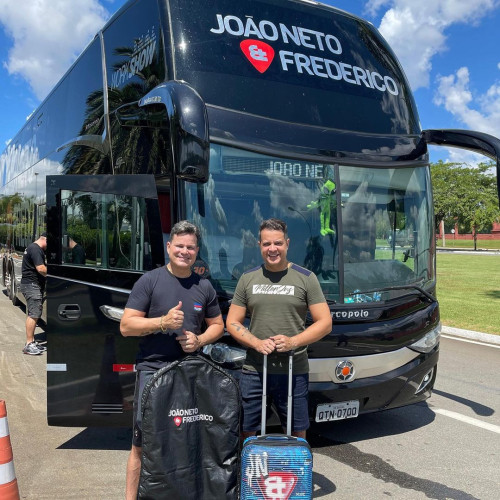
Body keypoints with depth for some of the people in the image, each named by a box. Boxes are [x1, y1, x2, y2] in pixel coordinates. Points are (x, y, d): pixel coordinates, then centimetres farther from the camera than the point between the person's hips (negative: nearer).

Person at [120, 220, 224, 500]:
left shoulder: (204, 287, 9)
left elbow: (217, 325, 17)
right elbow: (126, 326, -4)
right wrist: (163, 322, -18)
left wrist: (200, 340, -4)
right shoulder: (150, 281, -2)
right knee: (142, 442, -1)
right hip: (153, 369, -3)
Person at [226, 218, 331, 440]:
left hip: (294, 371, -1)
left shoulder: (306, 278, 1)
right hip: (253, 370, 2)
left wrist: (293, 341, -16)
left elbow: (325, 323, -1)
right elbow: (232, 322, 8)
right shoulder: (248, 279, 7)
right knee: (246, 432, 8)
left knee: (298, 433, 10)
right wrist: (257, 343, -10)